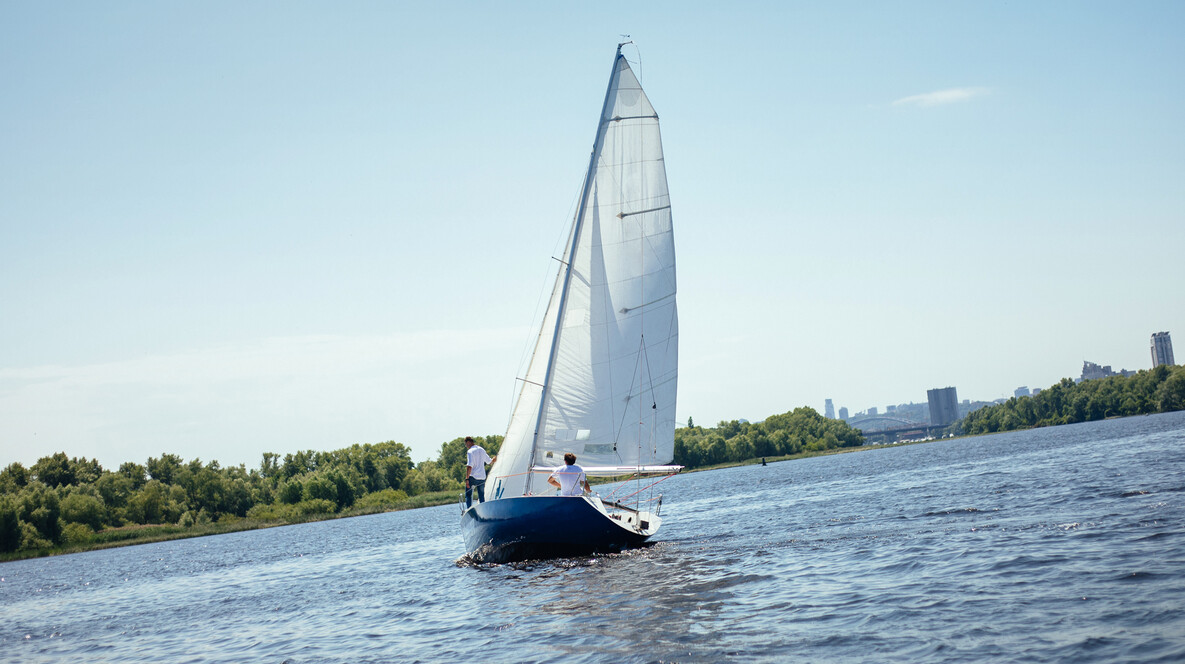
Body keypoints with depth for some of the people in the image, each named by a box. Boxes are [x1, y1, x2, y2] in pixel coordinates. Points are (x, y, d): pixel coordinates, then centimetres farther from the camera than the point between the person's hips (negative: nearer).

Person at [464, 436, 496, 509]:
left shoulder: (470, 451, -10)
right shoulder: (482, 450, 11)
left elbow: (469, 466, -19)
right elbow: (489, 461, 23)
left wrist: (467, 478, -22)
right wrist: (495, 459, 46)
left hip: (473, 477, -6)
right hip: (482, 477, 6)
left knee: (468, 495, -2)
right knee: (481, 496, 11)